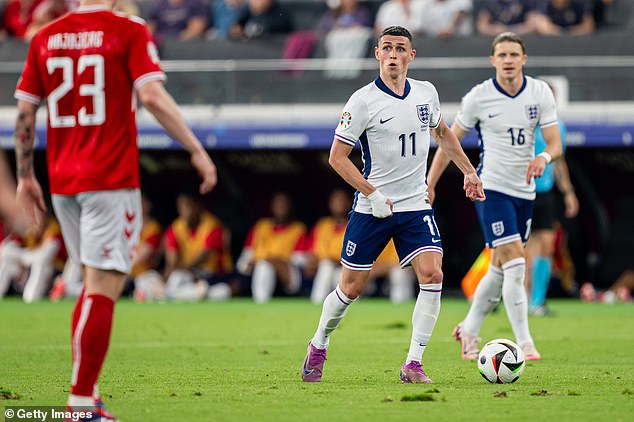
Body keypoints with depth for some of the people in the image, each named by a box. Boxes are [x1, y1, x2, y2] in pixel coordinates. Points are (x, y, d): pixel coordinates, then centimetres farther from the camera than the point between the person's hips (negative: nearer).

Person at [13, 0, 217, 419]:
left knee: (97, 283, 18)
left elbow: (25, 110, 11)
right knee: (104, 287, -5)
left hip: (63, 181, 6)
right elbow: (152, 96, -16)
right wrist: (197, 149, -11)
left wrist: (26, 176, 19)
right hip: (111, 180, -6)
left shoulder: (46, 37, 9)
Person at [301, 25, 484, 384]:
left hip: (416, 206, 3)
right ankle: (319, 346, 29)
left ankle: (413, 364, -10)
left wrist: (469, 171, 21)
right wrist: (373, 194, -17)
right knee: (351, 287, 2)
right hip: (371, 208, -3)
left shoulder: (427, 93, 4)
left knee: (432, 274, -16)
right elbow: (337, 157, -9)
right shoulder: (364, 101, -11)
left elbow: (442, 132, 25)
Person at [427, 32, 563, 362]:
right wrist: (430, 184, 2)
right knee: (514, 264, -16)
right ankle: (524, 344, -15)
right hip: (492, 187, -5)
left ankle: (469, 329, 32)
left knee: (501, 269, 13)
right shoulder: (478, 97, -9)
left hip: (525, 191, 5)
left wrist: (544, 157, -28)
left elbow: (555, 143, -4)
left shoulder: (540, 93, -1)